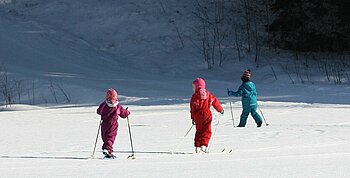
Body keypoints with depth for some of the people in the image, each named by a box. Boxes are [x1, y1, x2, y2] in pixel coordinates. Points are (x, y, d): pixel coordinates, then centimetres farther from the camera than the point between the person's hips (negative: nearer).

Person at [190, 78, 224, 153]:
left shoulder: (194, 96, -4)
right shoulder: (208, 95, 4)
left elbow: (193, 108, -2)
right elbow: (215, 102, 10)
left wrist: (193, 118, 5)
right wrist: (221, 110, 26)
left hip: (197, 116, 0)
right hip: (207, 115, 0)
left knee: (199, 131, 13)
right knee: (207, 131, 3)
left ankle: (197, 146, 9)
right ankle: (204, 145, -14)